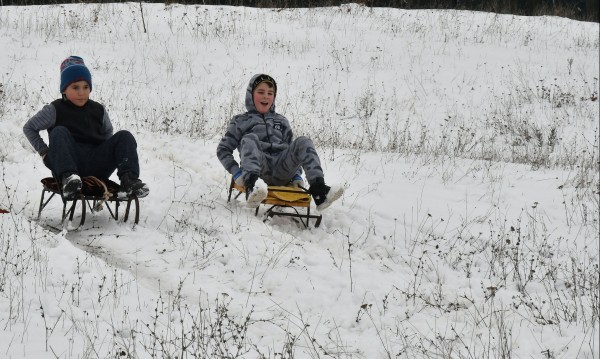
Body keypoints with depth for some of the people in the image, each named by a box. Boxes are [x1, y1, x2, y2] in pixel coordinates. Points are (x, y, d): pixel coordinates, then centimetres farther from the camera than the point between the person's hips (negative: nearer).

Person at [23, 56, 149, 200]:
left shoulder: (98, 111, 15)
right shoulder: (54, 110, 5)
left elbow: (107, 132, 32)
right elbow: (29, 128, 13)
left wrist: (106, 152, 13)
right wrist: (44, 151, 2)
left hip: (97, 167, 3)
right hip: (69, 165, -3)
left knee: (125, 137, -12)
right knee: (59, 132, -27)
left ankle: (129, 180, -36)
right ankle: (68, 178, -48)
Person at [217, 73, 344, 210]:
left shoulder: (282, 121, 30)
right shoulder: (240, 121, 20)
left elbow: (291, 149, 27)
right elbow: (223, 150, 14)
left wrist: (296, 175, 8)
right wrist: (237, 173, -3)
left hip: (281, 173, 3)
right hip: (257, 171, -3)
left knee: (303, 142, -20)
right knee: (250, 139, -30)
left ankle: (319, 192, -40)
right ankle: (252, 186, -58)